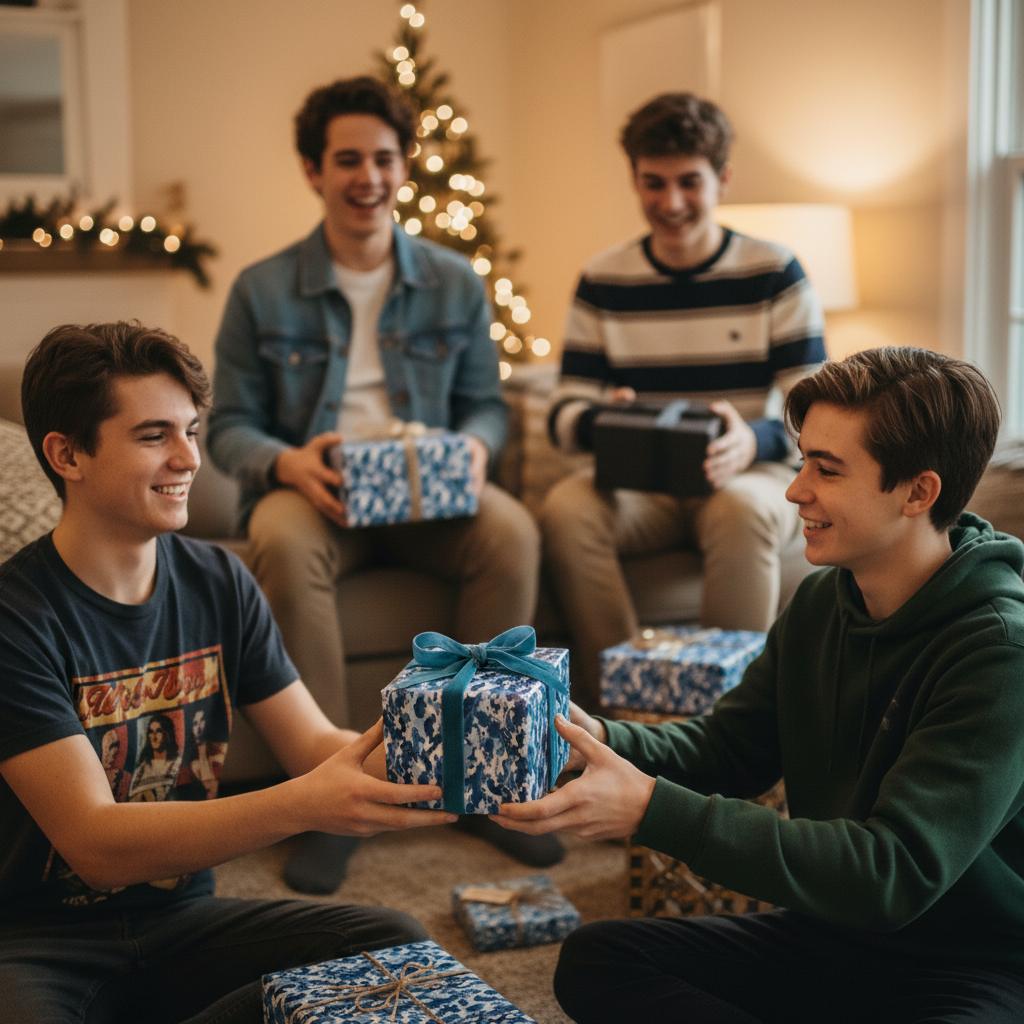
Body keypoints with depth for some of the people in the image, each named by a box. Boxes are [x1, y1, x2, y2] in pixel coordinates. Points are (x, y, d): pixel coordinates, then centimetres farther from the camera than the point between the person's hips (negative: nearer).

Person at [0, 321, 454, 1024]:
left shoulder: (220, 584, 2)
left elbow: (315, 742, 1)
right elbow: (96, 845, -24)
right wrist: (302, 805, -37)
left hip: (182, 916, 6)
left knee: (398, 941, -17)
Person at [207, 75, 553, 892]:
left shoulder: (456, 284, 12)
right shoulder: (262, 291, 4)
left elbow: (486, 402, 14)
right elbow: (230, 426, 3)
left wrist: (475, 446, -11)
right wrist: (287, 462, -20)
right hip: (312, 491, -2)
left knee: (512, 532, -31)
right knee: (285, 544, -38)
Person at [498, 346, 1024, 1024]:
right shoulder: (821, 602, 3)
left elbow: (894, 873, -28)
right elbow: (727, 748, 9)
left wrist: (653, 810, -33)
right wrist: (602, 739, -13)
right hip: (828, 938, 8)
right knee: (594, 959, -7)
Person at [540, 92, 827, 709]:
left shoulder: (775, 274, 0)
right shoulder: (604, 281, 7)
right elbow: (564, 414, 4)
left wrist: (753, 441, -31)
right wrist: (602, 423, -22)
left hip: (754, 478, -2)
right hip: (640, 490, 2)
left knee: (742, 509, -37)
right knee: (566, 509, -29)